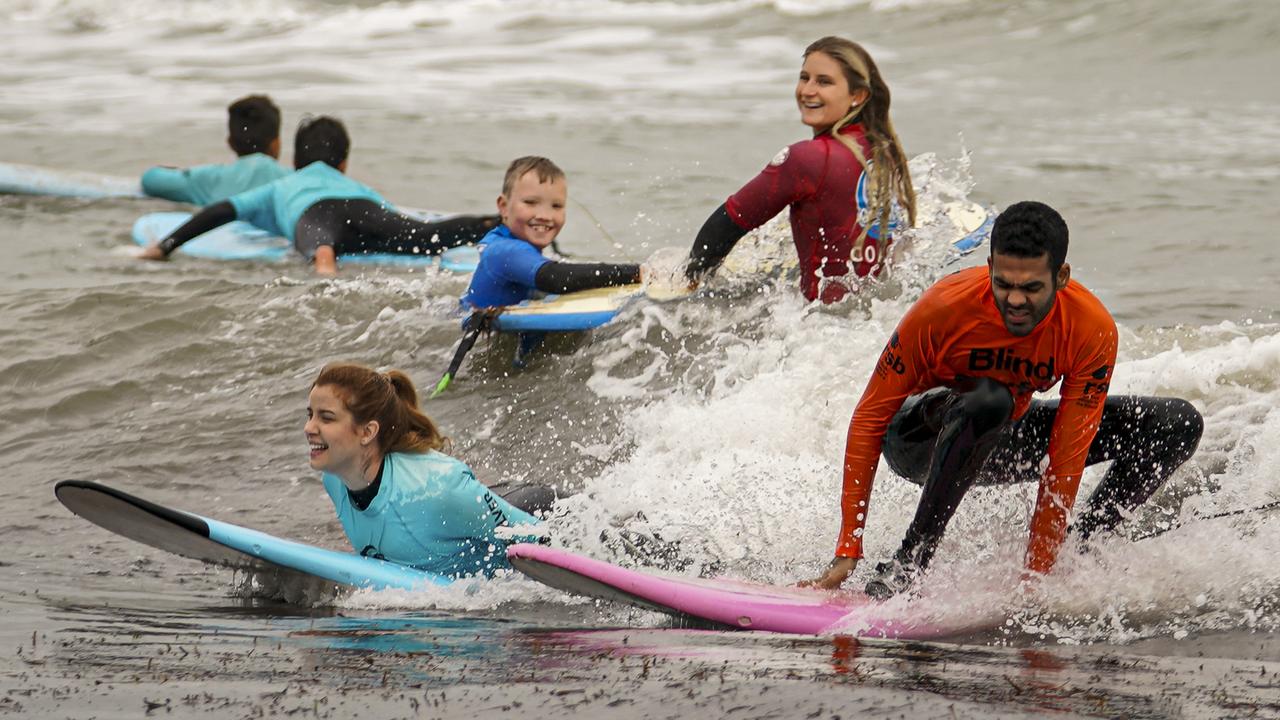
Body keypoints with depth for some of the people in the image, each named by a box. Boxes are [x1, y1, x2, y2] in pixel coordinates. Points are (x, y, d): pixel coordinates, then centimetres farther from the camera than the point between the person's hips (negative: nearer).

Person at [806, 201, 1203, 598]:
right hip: (921, 438, -3)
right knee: (988, 399, -40)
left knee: (1179, 424, -9)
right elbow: (869, 421, -24)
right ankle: (908, 562, -31)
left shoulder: (1093, 331, -26)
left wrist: (1036, 575, -28)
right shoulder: (944, 307, -31)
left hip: (1005, 437, 3)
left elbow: (1066, 464, -23)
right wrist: (848, 550, -28)